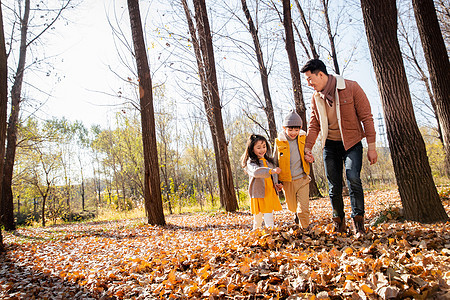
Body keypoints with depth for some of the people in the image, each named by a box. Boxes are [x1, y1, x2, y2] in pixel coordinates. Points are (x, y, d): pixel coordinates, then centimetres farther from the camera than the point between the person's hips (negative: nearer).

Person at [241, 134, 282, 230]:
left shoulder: (269, 161, 13)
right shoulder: (250, 162, -9)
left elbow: (274, 176, 26)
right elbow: (256, 172, -31)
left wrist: (277, 184, 7)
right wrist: (271, 171, -45)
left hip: (271, 195, 5)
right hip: (258, 196, -5)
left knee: (269, 220, 7)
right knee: (258, 220, 4)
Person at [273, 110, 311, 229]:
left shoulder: (303, 139, -1)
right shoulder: (279, 142, -6)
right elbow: (275, 162, 4)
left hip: (302, 179, 0)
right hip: (287, 181, 0)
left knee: (304, 208, -5)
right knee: (292, 207, 15)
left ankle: (305, 228, 12)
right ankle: (296, 214, 48)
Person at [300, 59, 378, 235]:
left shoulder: (351, 88, -11)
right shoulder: (316, 98, 4)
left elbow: (366, 117, -10)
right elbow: (314, 125, 11)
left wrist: (371, 147, -11)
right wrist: (308, 147, 0)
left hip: (351, 143, -4)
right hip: (330, 145, 4)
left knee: (353, 178, -22)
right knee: (334, 186, 4)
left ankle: (358, 221, -9)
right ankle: (339, 223, 19)